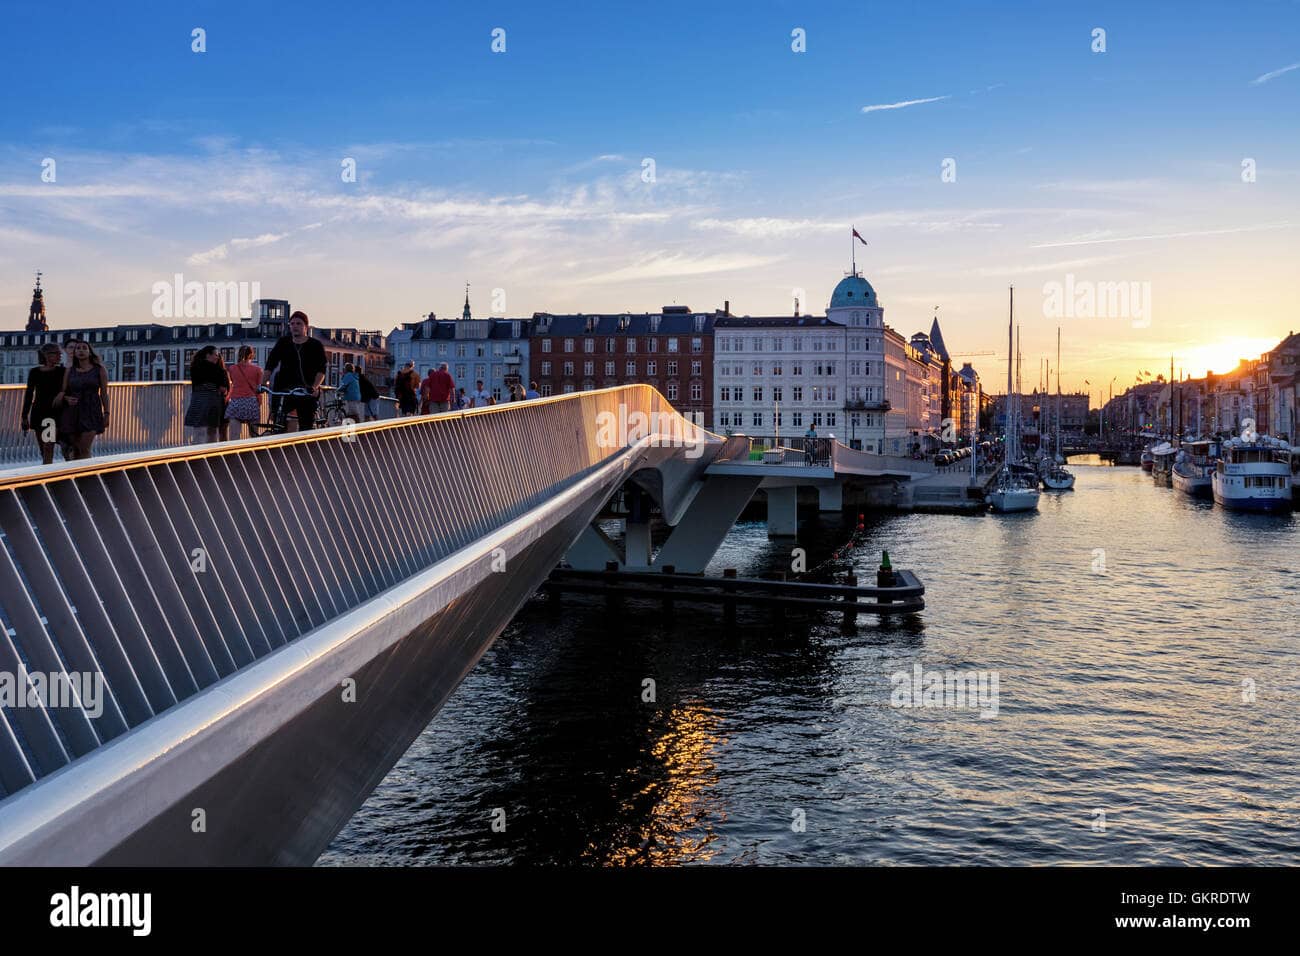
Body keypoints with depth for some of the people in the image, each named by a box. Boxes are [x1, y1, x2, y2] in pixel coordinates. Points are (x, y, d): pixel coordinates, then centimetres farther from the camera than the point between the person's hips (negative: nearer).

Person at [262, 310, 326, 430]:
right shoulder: (283, 342, 10)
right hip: (283, 391, 2)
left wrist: (315, 387, -23)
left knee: (307, 427, -5)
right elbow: (270, 364, 6)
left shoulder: (316, 345, 3)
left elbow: (321, 370, -7)